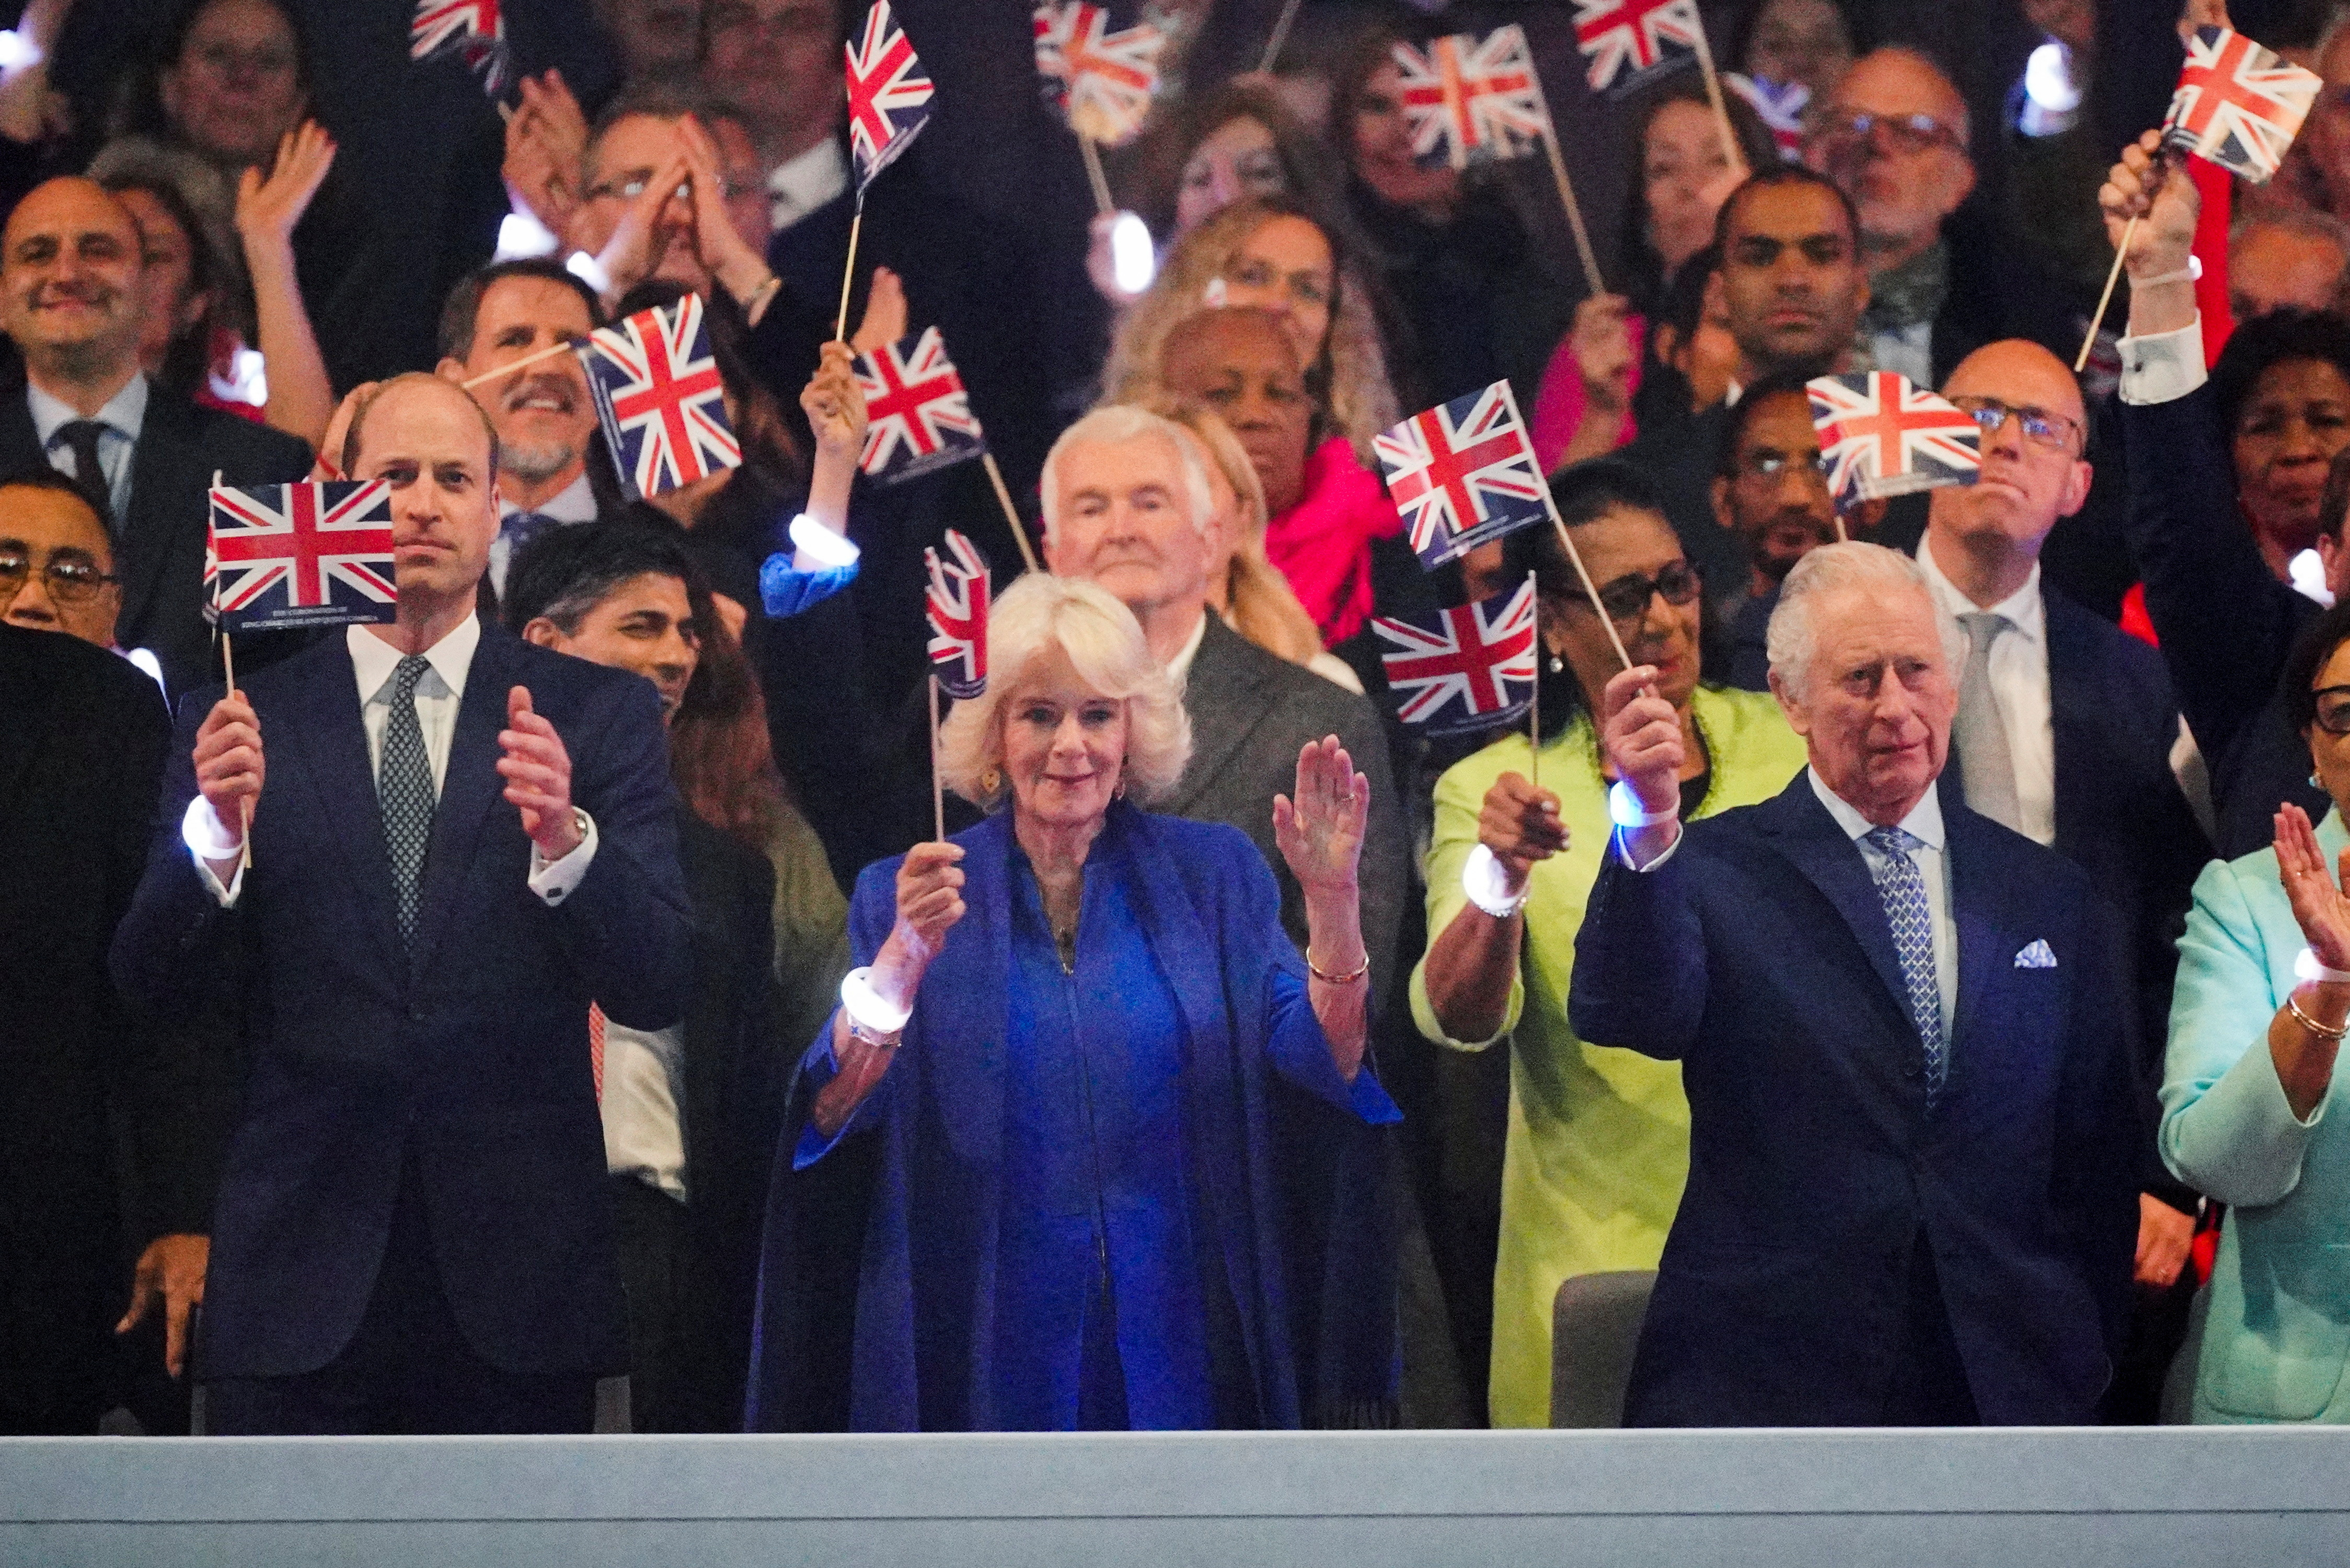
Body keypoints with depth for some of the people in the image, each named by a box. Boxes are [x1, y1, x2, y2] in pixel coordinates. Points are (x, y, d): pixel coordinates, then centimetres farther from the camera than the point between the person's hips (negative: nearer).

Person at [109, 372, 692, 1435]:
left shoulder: (596, 714, 6)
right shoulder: (244, 720, 8)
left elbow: (656, 990, -2)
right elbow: (146, 980, 1)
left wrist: (563, 839, -21)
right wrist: (219, 831, -19)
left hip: (516, 1292, 0)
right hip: (297, 1283, 0)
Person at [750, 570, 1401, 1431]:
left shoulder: (1211, 875, 4)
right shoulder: (900, 896, 1)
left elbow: (1326, 1068, -7)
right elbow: (831, 1116, -12)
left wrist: (1331, 900, -21)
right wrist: (904, 957, -27)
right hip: (986, 1351, -1)